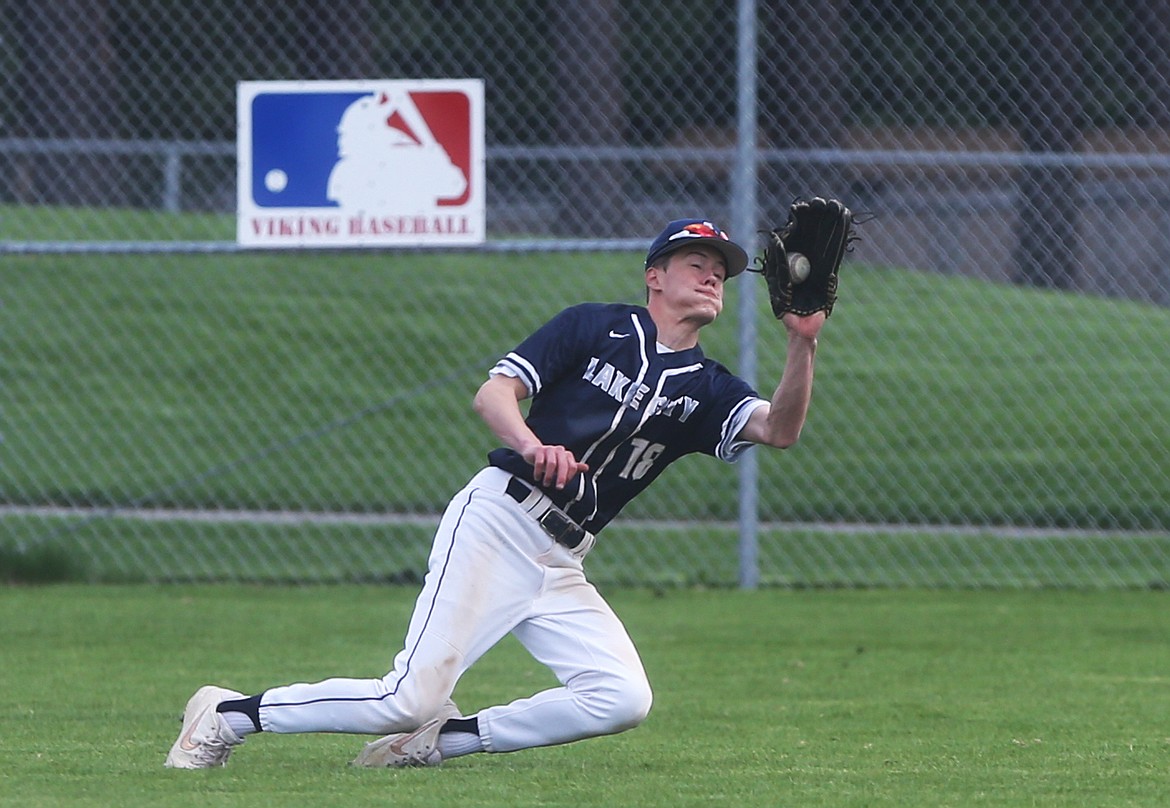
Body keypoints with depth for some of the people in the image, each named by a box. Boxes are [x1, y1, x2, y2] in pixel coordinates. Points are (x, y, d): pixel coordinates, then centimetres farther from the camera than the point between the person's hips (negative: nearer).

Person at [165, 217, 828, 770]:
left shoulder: (705, 390, 13)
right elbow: (493, 393, -5)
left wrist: (804, 345, -23)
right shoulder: (597, 327, 3)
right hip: (496, 521, -5)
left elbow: (779, 429, -6)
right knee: (411, 698, -18)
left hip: (562, 565, 5)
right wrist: (532, 446, -27)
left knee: (623, 700, -17)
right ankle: (230, 713, 1)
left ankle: (441, 740, -3)